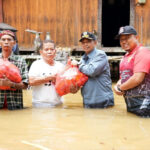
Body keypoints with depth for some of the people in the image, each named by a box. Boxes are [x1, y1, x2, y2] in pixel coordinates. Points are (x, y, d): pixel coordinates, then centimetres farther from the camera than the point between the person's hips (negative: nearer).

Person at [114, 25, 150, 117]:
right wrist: (117, 85, -1)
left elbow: (137, 79, -23)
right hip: (130, 102, 9)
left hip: (142, 103, -9)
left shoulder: (142, 52, -13)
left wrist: (120, 88, -9)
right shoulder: (127, 55, 16)